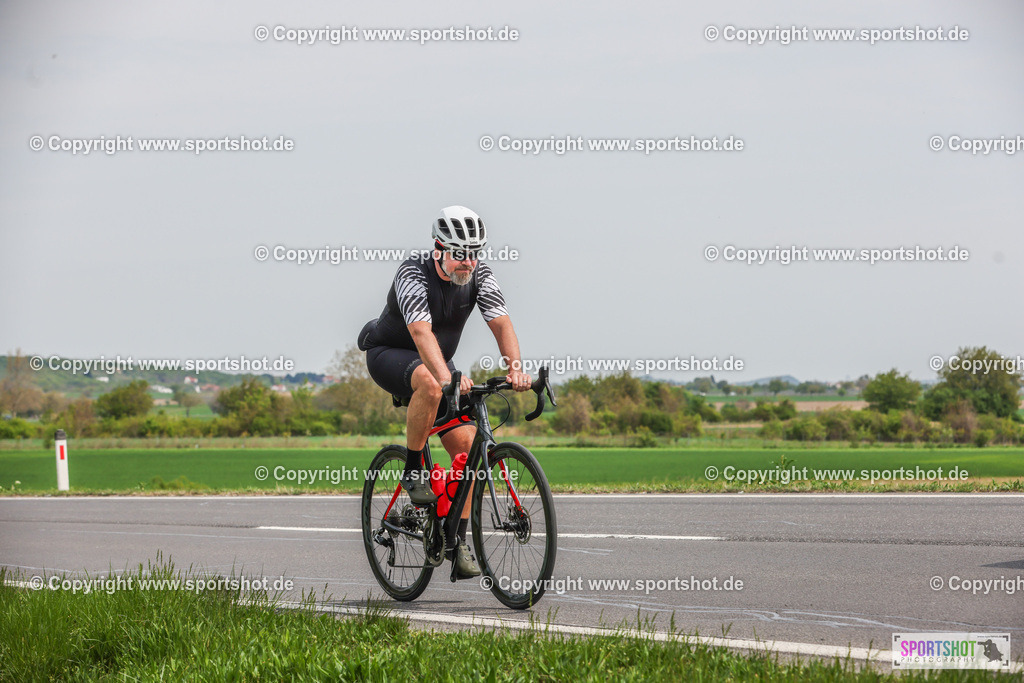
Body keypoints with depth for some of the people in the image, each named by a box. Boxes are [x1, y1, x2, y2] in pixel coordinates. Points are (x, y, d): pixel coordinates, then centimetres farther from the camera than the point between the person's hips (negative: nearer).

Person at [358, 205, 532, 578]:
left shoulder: (479, 275, -13)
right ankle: (413, 472, -22)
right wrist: (447, 377, -58)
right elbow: (422, 331, -43)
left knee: (467, 443, -11)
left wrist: (515, 369, -42)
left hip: (439, 361, 5)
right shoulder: (413, 275, -28)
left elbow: (501, 323, -23)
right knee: (430, 383, -40)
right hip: (390, 355, -5)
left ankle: (457, 541, -4)